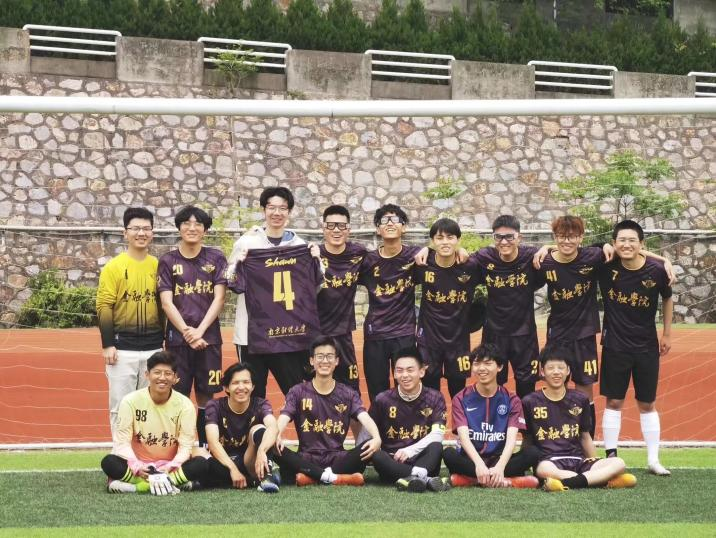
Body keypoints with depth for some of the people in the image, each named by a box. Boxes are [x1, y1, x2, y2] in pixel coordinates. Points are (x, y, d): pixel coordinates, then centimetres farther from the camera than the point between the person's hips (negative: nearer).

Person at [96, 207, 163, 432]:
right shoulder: (114, 266, -3)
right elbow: (104, 307, -5)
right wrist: (107, 344, -11)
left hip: (154, 349, 3)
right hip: (122, 349, -3)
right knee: (120, 406, 1)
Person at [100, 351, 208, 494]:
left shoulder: (185, 404, -6)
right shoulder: (131, 401, -8)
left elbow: (186, 445, -8)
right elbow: (122, 441, -10)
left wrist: (171, 467, -27)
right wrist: (136, 467, -27)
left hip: (170, 467, 0)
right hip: (138, 464, 0)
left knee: (201, 464, -29)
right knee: (109, 462, -31)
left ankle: (135, 485, -30)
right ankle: (176, 483, -33)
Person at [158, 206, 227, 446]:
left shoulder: (215, 258, 5)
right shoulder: (168, 261, 6)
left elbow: (219, 298, 0)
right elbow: (166, 302, 0)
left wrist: (200, 331, -10)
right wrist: (187, 332, -11)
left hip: (208, 336, 0)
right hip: (177, 337, 0)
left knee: (205, 396, 3)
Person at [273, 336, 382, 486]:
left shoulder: (348, 394, 7)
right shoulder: (298, 392, 6)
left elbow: (365, 418, -10)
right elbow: (284, 418, -11)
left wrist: (376, 438, -33)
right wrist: (277, 436, -36)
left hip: (337, 459, 1)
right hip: (306, 460, -1)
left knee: (370, 448, -27)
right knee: (274, 449, -30)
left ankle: (312, 477, -28)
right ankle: (334, 477, -32)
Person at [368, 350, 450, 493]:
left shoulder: (435, 398, 1)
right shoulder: (383, 399, 2)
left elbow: (437, 434, -10)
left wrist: (410, 450, -24)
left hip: (423, 461, 0)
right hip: (392, 463, 0)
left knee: (436, 447, -30)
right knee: (375, 454, -32)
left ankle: (416, 475, -59)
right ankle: (426, 480, -48)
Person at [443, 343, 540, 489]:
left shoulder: (511, 400, 5)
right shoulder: (461, 399, 3)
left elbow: (511, 438, -10)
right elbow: (463, 435, -12)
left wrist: (500, 467, -31)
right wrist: (479, 464, -33)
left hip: (499, 459, 1)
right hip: (470, 460, -1)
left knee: (532, 453, -26)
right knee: (448, 453, -33)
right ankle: (504, 481, -33)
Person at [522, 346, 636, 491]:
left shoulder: (580, 400, 13)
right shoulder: (530, 402, 5)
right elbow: (527, 441, 12)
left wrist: (597, 467, 16)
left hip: (578, 461, 4)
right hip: (549, 461, -4)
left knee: (618, 463, -22)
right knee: (544, 470, -41)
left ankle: (567, 483, -39)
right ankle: (606, 481, -36)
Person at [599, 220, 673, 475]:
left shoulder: (657, 270, -13)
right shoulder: (606, 265, -14)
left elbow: (667, 299, 6)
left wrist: (667, 333, 10)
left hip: (647, 346, 1)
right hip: (615, 345, -1)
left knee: (647, 404, 10)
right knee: (613, 401, 6)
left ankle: (653, 460, 18)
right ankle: (611, 456, 13)